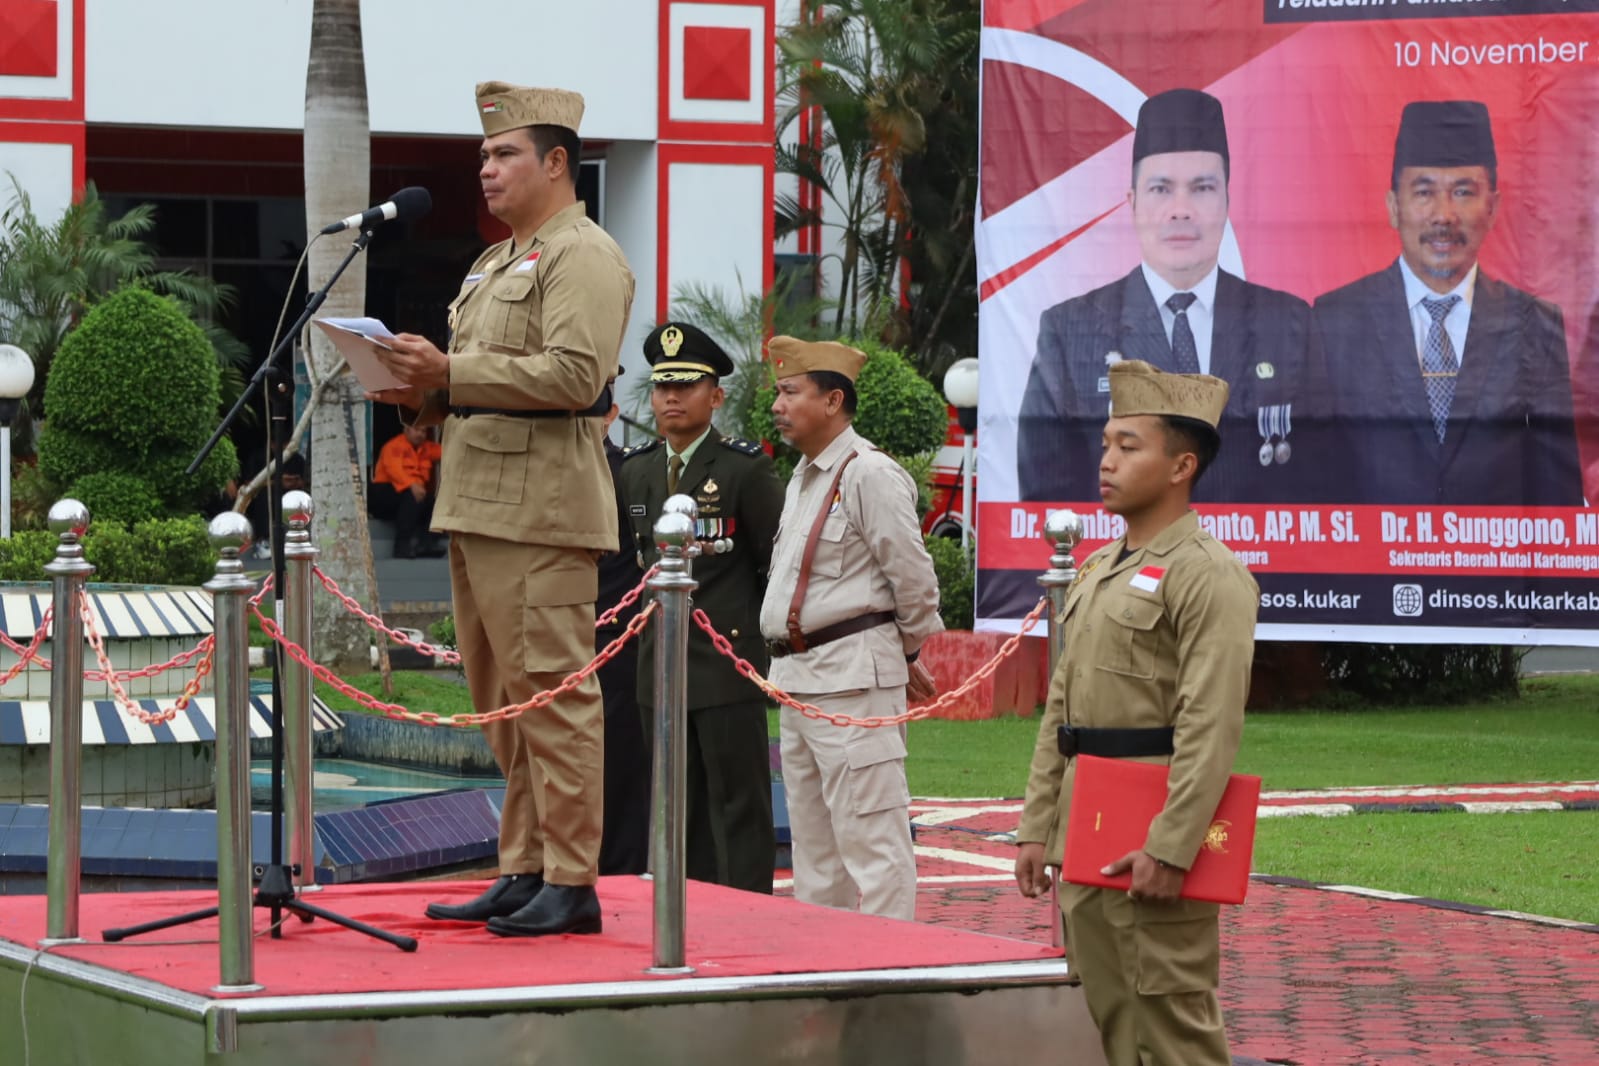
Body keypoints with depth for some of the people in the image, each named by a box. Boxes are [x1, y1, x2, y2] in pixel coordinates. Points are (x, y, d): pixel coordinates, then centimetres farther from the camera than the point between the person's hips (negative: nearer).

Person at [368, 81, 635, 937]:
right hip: (478, 509, 10)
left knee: (553, 694, -9)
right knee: (501, 700, 11)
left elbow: (574, 376, -19)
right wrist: (423, 394, 8)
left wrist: (450, 371, -20)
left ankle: (571, 884, -8)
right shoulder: (496, 264, 24)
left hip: (539, 511, -10)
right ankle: (524, 873, 16)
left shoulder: (584, 258, -7)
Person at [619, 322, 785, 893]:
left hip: (727, 665, -6)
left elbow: (779, 562, -3)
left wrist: (744, 622, -2)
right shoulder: (636, 471, 12)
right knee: (680, 811, 9)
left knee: (738, 808, -4)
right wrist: (652, 610, 14)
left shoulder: (746, 469, -6)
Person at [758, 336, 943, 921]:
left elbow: (913, 578, -12)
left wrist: (909, 653, 2)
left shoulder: (870, 474, -13)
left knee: (870, 839, -10)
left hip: (853, 675, -10)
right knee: (814, 844, 15)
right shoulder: (802, 477, 16)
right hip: (796, 675, 10)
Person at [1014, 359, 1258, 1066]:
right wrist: (1036, 828, 14)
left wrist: (1170, 849, -23)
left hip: (1152, 845, -9)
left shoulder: (1209, 575, -11)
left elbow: (1211, 728, -19)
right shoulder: (1097, 571, 17)